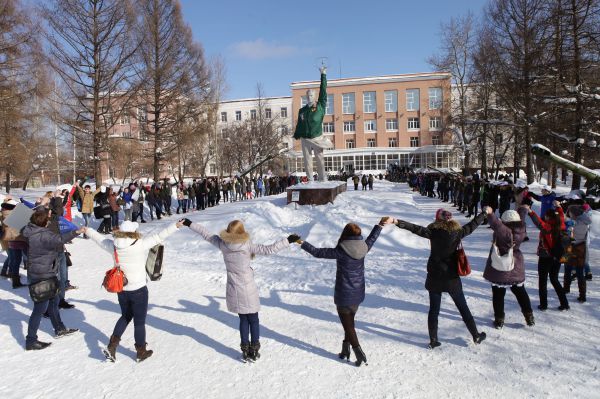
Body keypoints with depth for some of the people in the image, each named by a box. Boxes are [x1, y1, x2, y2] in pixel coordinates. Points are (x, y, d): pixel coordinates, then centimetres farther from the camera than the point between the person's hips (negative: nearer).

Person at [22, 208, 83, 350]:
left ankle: (59, 329, 38)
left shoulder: (32, 231, 3)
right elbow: (59, 239, -36)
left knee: (54, 300, 22)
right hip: (42, 276, -10)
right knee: (40, 308, 0)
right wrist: (76, 232, -37)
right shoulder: (42, 235, -26)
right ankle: (31, 341, 12)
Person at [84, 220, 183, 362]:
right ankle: (141, 352, 25)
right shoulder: (141, 244, -20)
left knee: (126, 316, 27)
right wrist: (175, 226, -11)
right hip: (138, 290, -5)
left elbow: (100, 239, 12)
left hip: (121, 290, 5)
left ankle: (112, 346, 21)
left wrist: (88, 231, 30)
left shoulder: (114, 246, -5)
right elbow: (159, 237, -17)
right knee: (139, 321, 11)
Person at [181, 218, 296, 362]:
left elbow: (206, 234, 5)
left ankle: (245, 351, 23)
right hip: (248, 290, -4)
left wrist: (189, 223, 17)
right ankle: (254, 351, 20)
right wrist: (288, 240, -16)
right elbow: (269, 249, -22)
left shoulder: (223, 244, -6)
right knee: (253, 320, 13)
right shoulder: (247, 246, -17)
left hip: (234, 291, 4)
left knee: (243, 319, 19)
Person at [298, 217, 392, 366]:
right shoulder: (363, 248, -6)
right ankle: (345, 350, 30)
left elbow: (317, 252, -16)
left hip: (343, 296, -6)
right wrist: (380, 225, 33)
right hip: (357, 295, 6)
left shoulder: (341, 251, -22)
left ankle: (360, 354, 6)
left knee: (348, 325, 8)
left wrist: (302, 243, -2)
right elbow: (372, 238, 16)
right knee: (350, 322, 21)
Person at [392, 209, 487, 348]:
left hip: (434, 277, -1)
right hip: (452, 278, 1)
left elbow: (416, 228, -22)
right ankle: (476, 336, 30)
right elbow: (472, 225, 8)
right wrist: (484, 214, 24)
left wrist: (397, 222, -27)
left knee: (434, 310, 10)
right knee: (463, 308, 17)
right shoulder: (457, 232, -6)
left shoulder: (433, 232, -11)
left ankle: (433, 340, 14)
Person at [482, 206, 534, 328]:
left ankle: (499, 319, 11)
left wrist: (490, 214, -43)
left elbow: (497, 225, -43)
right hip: (516, 268, 6)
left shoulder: (505, 231, -24)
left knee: (498, 294, 6)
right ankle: (529, 316, 29)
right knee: (520, 292, 23)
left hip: (499, 269, -6)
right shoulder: (520, 230, -6)